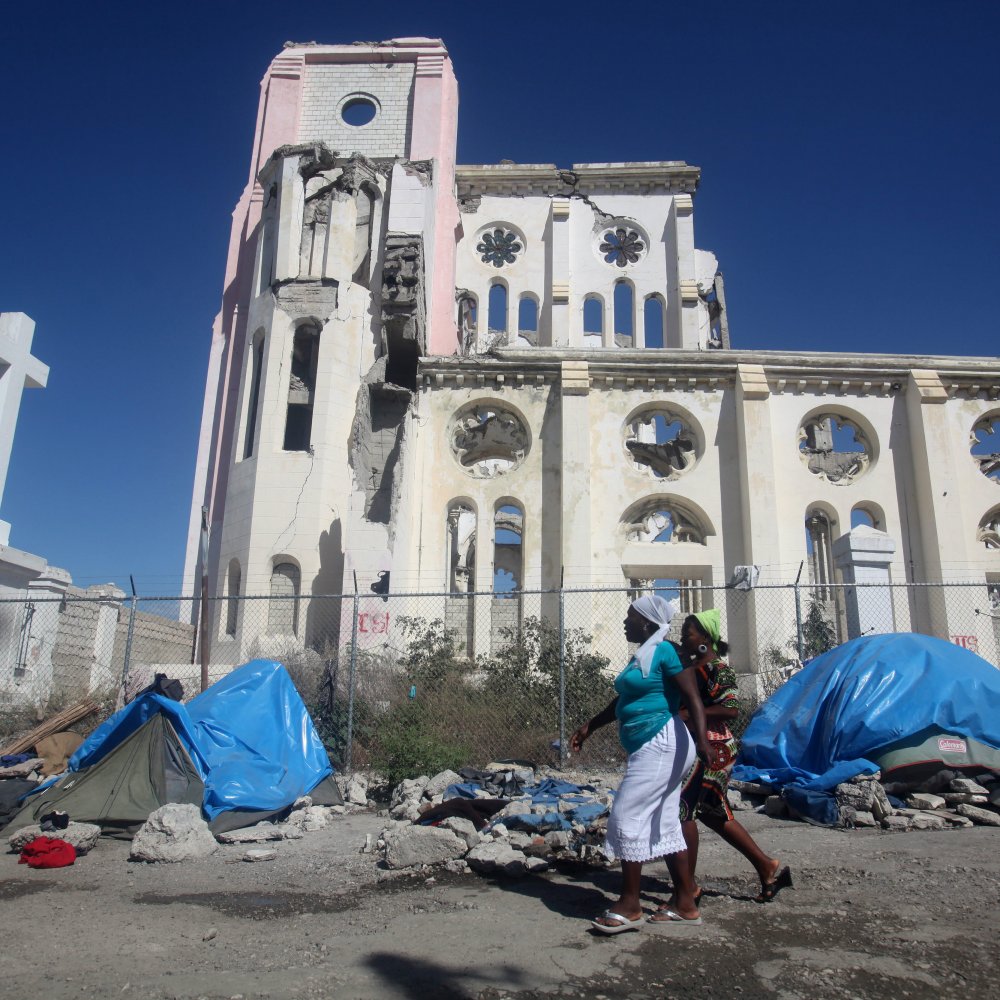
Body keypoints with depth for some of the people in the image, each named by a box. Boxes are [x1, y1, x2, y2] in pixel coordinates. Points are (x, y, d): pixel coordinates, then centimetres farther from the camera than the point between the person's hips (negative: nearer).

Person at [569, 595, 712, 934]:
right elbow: (622, 701, 25)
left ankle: (629, 906, 0)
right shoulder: (641, 655, 16)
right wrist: (589, 727, 28)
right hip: (649, 748, 10)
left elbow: (693, 698, -19)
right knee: (665, 822, 12)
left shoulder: (664, 651, -12)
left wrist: (701, 740, -30)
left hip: (661, 744, -10)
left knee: (627, 814, -8)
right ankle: (686, 903, 20)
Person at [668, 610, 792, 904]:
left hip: (710, 748, -10)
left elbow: (731, 709, -24)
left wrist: (687, 714, -25)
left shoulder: (717, 668, -15)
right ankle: (768, 867, 27)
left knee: (680, 810, -7)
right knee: (715, 814, 17)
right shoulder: (692, 664, 13)